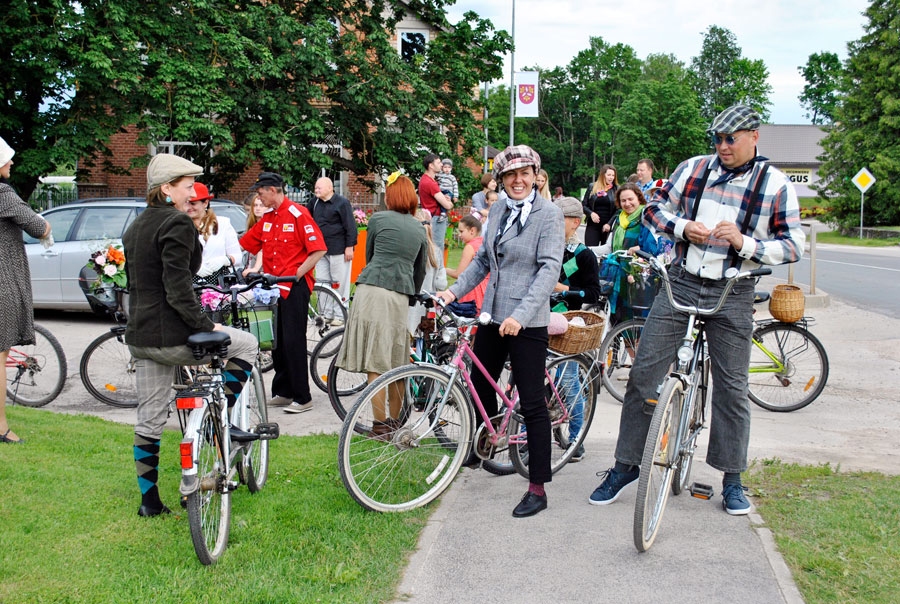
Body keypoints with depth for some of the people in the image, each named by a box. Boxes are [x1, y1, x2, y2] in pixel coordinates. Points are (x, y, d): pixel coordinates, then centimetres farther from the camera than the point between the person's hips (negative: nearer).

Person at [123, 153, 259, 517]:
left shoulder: (135, 227, 16)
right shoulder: (177, 224, -13)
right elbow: (177, 288, -22)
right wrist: (205, 326, -19)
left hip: (140, 336, 9)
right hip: (172, 336, -9)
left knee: (148, 419, 14)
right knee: (246, 344, 11)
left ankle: (149, 501, 20)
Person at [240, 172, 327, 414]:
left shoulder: (298, 214, -9)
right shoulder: (267, 218, 13)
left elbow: (318, 250, -14)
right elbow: (246, 245, 19)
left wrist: (296, 275, -15)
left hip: (295, 287, -7)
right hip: (273, 286, 8)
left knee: (293, 341, -7)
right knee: (276, 341, 11)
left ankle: (302, 397, -1)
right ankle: (282, 392, 20)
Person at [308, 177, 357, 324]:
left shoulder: (342, 202, -8)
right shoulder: (314, 203, 11)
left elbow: (350, 226, -11)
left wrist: (349, 246, -14)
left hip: (338, 251, -7)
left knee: (340, 283, -3)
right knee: (322, 282, 8)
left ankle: (340, 315, 4)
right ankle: (327, 313, 16)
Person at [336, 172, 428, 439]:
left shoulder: (378, 219, 6)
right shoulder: (419, 229, 17)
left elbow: (368, 255, 16)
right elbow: (420, 270, 21)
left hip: (372, 289, -4)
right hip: (400, 296, 4)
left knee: (375, 362, -4)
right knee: (397, 362, 12)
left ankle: (381, 426, -6)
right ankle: (394, 422, 22)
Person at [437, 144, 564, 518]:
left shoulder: (548, 214, -10)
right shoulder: (497, 210, 9)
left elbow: (549, 268, -18)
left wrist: (520, 314, -27)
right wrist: (454, 290, 3)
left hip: (527, 323, -7)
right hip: (492, 316, 7)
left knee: (532, 403, -3)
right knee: (480, 387, 17)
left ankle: (538, 488, 4)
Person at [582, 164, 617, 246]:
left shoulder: (616, 190, 3)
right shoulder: (592, 188, 7)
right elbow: (583, 205, 8)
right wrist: (591, 213, -11)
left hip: (608, 226, -1)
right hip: (593, 225, 1)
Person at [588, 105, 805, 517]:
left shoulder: (776, 185, -2)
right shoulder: (694, 169, 4)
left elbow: (794, 244, -5)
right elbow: (655, 208, 11)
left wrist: (745, 243, -20)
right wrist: (683, 228, -10)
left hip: (732, 296, -1)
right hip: (681, 283, 2)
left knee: (731, 388, 5)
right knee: (643, 375, -1)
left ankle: (732, 479, 21)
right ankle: (626, 465, 13)